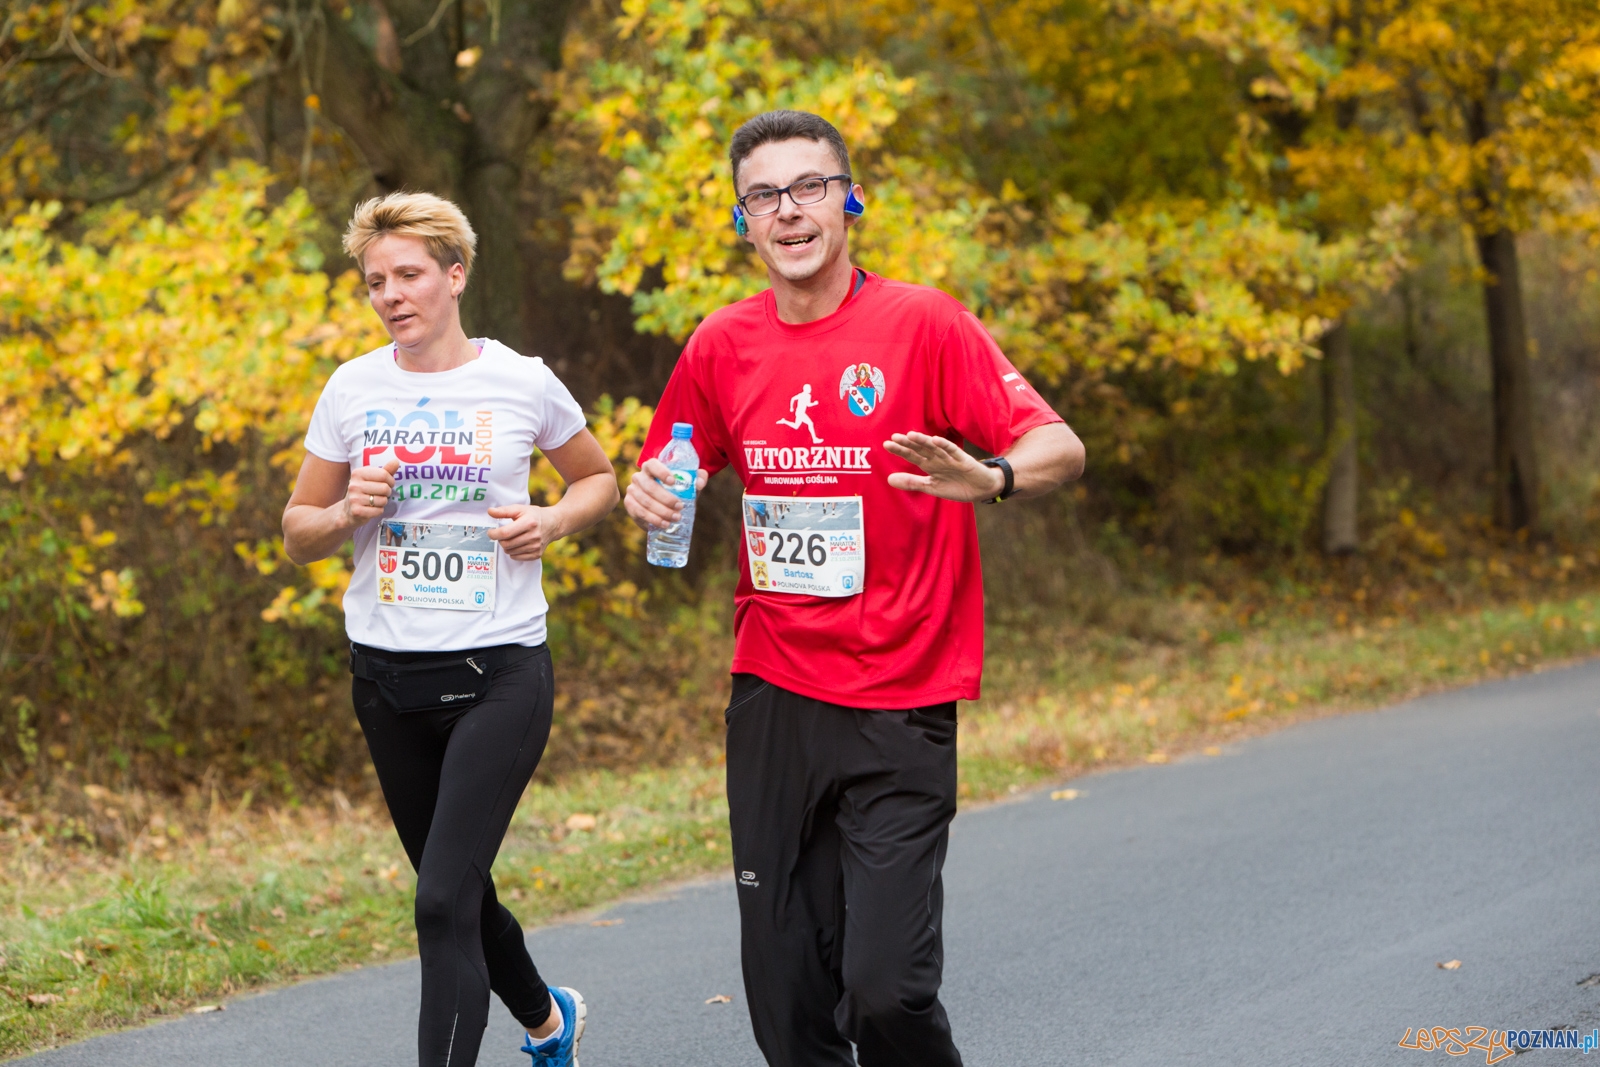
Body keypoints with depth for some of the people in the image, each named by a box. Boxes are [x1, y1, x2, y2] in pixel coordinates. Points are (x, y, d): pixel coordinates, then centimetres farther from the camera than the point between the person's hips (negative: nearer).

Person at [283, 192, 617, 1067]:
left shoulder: (522, 384, -3)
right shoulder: (352, 388, 3)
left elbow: (598, 478, 15)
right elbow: (298, 535, 10)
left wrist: (554, 522, -6)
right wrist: (346, 514, -12)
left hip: (500, 671, -4)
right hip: (387, 671, 4)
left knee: (443, 903, -16)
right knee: (455, 892, 18)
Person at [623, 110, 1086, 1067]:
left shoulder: (922, 324, -6)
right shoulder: (723, 346, 6)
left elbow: (1062, 449, -10)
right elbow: (673, 476, 21)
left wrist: (989, 478, -32)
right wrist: (652, 497, -3)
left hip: (899, 709, -4)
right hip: (773, 700, 4)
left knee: (886, 988, -13)